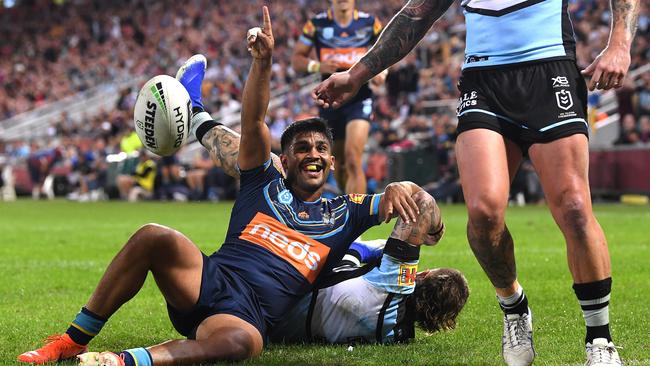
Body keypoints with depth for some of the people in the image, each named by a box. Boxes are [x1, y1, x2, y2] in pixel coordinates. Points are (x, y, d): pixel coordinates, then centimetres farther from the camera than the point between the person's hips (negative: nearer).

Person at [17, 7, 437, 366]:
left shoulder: (344, 213, 18)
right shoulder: (264, 184, 20)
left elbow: (419, 203, 14)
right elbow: (253, 121, 7)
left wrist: (401, 190, -11)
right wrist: (263, 62, -8)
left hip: (249, 317, -2)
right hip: (206, 281, 2)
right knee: (154, 237, -30)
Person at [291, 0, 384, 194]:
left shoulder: (369, 23, 0)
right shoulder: (317, 24, -2)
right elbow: (296, 58, 3)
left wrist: (382, 71, -6)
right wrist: (317, 66, -17)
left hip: (359, 99, -2)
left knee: (353, 160, -18)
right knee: (339, 163, 12)